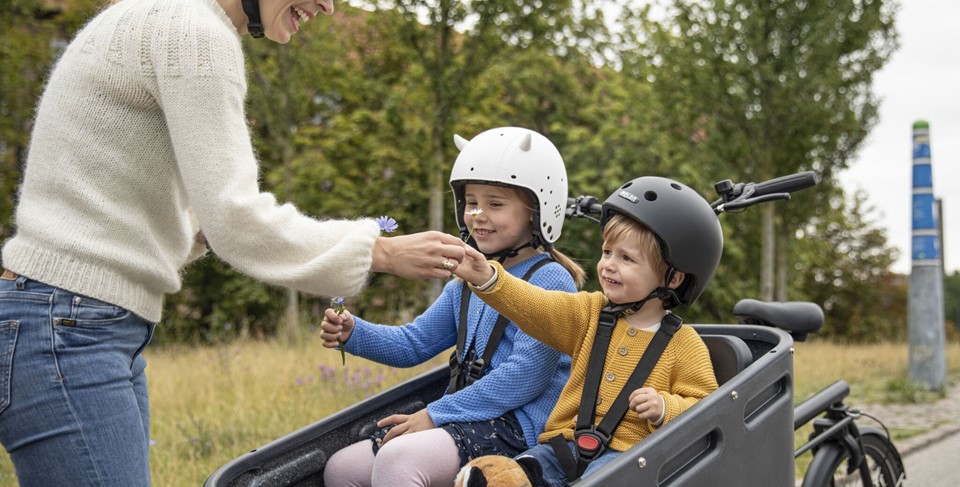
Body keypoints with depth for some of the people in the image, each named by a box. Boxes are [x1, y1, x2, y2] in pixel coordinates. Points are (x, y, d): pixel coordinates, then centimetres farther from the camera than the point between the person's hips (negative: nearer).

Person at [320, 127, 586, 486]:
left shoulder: (549, 281, -10)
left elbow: (526, 376, -20)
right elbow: (414, 343, 17)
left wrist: (437, 414, -17)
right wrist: (352, 333, -3)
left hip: (517, 428, -8)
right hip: (463, 419, 9)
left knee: (396, 458, -31)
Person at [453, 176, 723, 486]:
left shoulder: (684, 344, 1)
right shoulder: (591, 313, 11)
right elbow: (534, 308, -3)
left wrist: (665, 409, -18)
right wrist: (488, 279, -19)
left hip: (624, 451, -4)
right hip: (566, 440, 4)